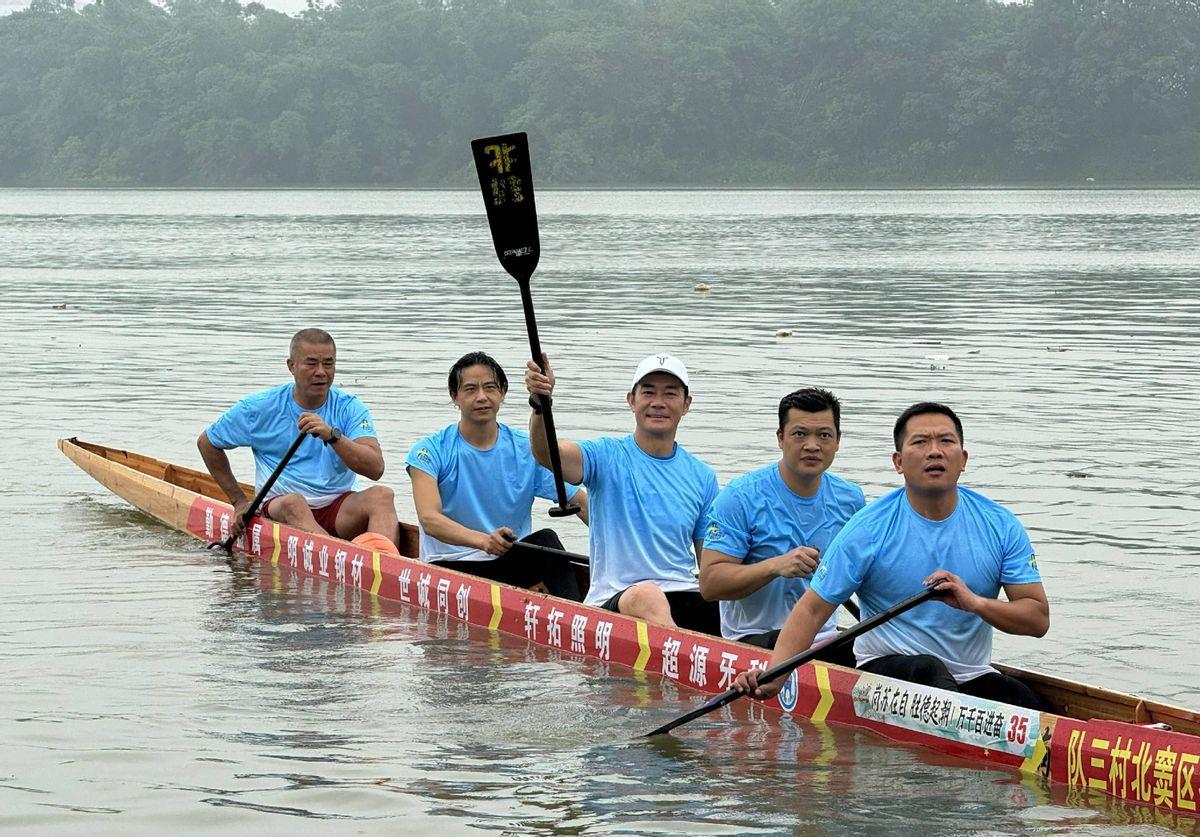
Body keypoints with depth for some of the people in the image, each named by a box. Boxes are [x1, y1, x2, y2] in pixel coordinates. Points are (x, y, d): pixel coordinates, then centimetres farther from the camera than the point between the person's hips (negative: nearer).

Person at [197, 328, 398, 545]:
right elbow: (206, 442, 17)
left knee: (382, 495, -28)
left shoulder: (350, 409, 1)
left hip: (338, 510, 1)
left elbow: (376, 469, -13)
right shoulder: (260, 409, 1)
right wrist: (239, 501, 15)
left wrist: (333, 435, -28)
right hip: (278, 509, -1)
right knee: (293, 502, -36)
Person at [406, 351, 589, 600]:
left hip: (509, 564, 2)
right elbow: (429, 519, -18)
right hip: (448, 565, -2)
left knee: (545, 540, -26)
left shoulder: (529, 451, 4)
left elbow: (584, 505, 0)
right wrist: (483, 540, -38)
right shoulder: (431, 451, -3)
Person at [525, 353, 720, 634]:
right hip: (613, 600, -3)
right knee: (646, 595, -39)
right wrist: (540, 402, -36)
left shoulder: (702, 477, 15)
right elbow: (545, 452, -16)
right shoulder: (608, 457, 4)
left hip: (686, 596, 4)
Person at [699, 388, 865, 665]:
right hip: (753, 640, -4)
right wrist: (776, 566, -26)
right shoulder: (740, 497, -8)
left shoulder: (851, 499, 9)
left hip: (826, 639, 4)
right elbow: (709, 583, -13)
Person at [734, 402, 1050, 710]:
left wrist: (976, 603, -21)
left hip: (972, 677, 3)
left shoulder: (1000, 525, 1)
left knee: (1032, 708, -29)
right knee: (927, 669, -38)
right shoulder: (869, 529, -6)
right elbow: (811, 610, -6)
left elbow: (1038, 619, -2)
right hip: (888, 667, -2)